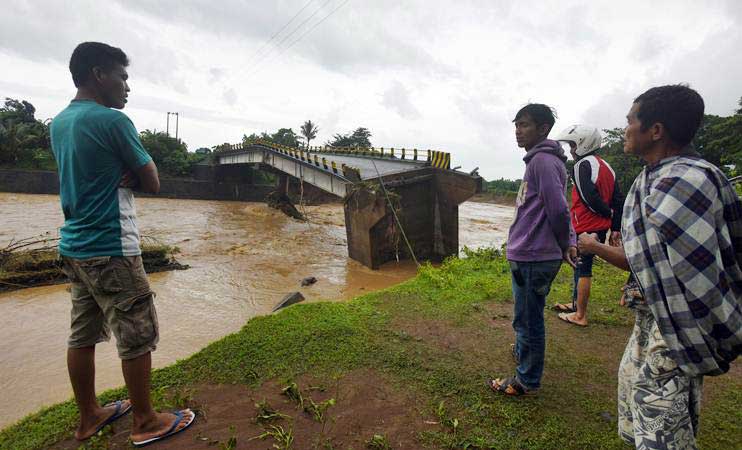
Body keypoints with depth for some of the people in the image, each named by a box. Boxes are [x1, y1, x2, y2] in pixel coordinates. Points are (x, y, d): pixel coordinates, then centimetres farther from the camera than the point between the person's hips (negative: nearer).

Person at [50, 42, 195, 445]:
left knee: (83, 335, 15)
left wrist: (121, 174, 1)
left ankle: (89, 417, 30)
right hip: (111, 249, -9)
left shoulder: (59, 123, 13)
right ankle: (146, 422, 16)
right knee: (137, 337, 2)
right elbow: (152, 183, -9)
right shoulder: (113, 121, -14)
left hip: (74, 246, 9)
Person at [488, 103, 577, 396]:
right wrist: (569, 242, 9)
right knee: (526, 316, 26)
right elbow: (560, 208, 18)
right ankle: (523, 353, 47)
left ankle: (527, 381, 22)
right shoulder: (539, 160, 15)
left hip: (532, 258, -10)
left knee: (528, 320, 5)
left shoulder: (542, 161, -16)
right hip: (529, 255, 10)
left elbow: (558, 210, -21)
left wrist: (564, 246, -6)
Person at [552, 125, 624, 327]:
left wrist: (609, 213, -5)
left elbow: (589, 198, -22)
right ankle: (577, 305, 33)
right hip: (600, 228, 9)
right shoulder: (606, 166, 14)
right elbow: (618, 200, 13)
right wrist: (616, 228, 13)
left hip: (585, 229, -9)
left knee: (583, 269, 0)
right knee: (582, 266, 19)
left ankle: (580, 316, 11)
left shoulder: (583, 165, -13)